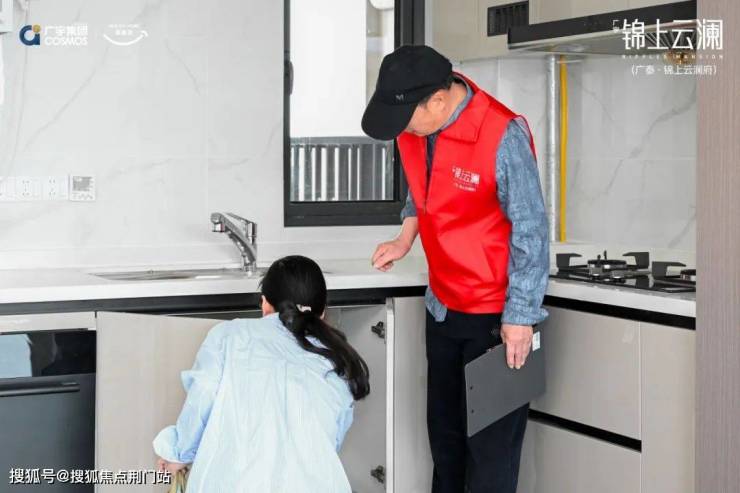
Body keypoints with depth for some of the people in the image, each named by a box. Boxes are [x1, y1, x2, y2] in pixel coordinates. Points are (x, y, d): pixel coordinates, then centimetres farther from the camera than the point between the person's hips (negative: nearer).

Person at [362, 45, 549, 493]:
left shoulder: (502, 136, -24)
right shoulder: (414, 127, -3)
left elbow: (530, 230, -19)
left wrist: (520, 317, -17)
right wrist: (405, 239, 4)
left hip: (495, 314, -7)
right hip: (443, 306, 7)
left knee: (490, 443, 0)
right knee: (445, 432, 17)